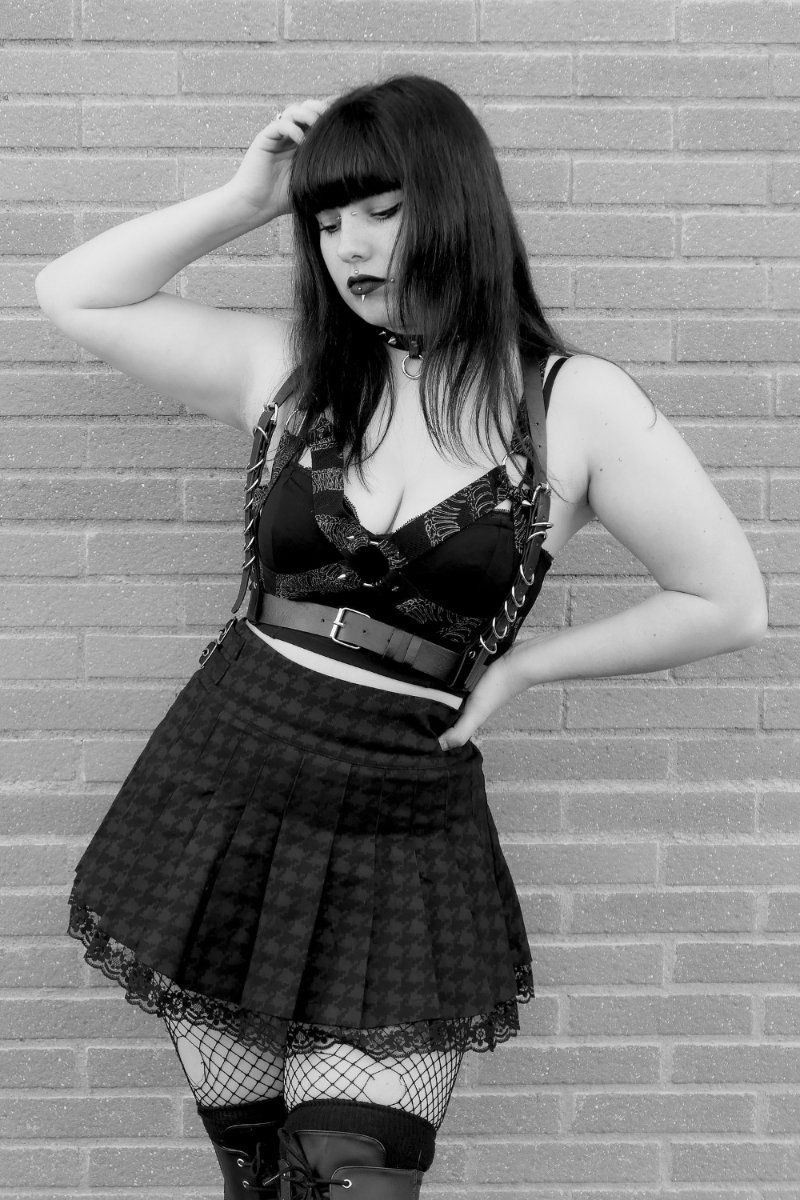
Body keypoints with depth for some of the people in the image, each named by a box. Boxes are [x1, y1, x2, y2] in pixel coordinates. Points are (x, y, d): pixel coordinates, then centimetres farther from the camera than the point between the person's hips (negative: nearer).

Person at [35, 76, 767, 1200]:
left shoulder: (576, 404, -3)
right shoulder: (290, 369, 5)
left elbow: (730, 604, 1)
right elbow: (71, 295, 9)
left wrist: (518, 665, 0)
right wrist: (245, 199, 2)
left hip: (406, 825, -2)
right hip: (224, 792, 3)